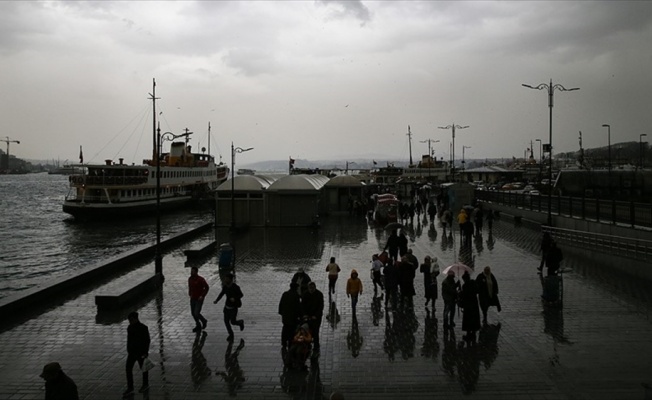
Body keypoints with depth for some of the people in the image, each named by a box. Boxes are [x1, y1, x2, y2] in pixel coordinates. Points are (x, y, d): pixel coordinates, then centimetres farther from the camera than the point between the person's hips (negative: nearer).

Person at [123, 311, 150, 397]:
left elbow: (147, 340, -15)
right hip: (132, 351, 5)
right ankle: (130, 389, 5)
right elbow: (129, 339, 10)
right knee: (128, 369, -1)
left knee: (143, 368, 12)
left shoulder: (143, 328, -19)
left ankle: (145, 384, 34)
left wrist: (146, 353, -16)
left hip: (141, 352, -5)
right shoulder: (129, 327, -1)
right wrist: (128, 351, 15)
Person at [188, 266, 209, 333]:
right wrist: (190, 294, 7)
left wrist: (202, 296, -16)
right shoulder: (190, 279, 1)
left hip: (199, 299, -6)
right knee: (193, 313, 11)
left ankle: (203, 321, 18)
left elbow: (206, 287, -12)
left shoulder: (200, 279, -19)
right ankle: (198, 326, 31)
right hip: (193, 299, 6)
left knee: (196, 313, -11)